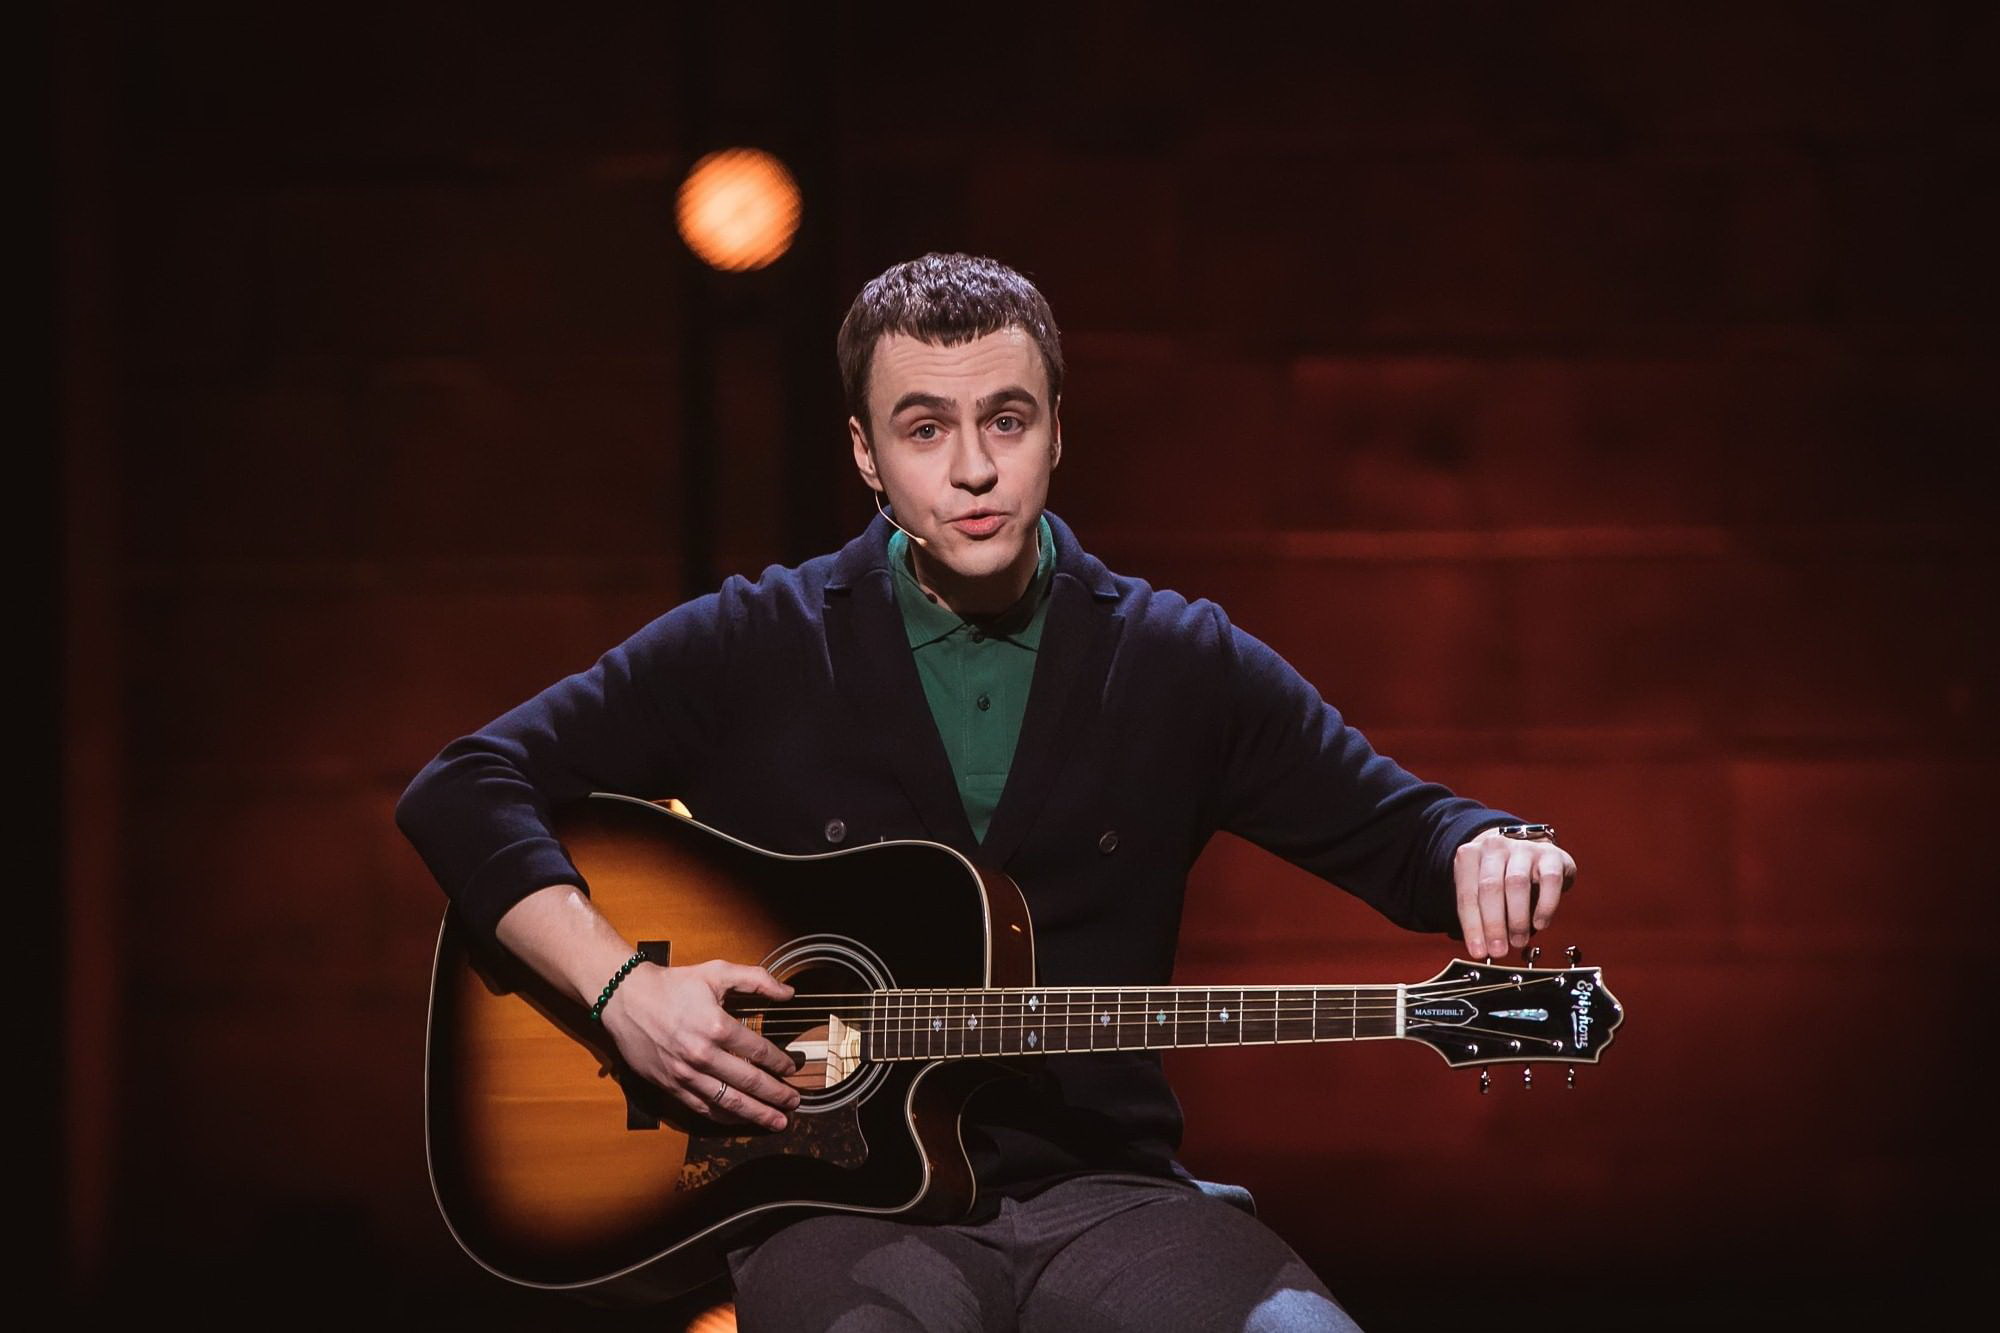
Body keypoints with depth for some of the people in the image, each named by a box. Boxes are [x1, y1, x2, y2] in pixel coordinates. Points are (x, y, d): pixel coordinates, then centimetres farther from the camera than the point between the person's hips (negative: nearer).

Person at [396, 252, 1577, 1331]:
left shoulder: (1180, 664, 10)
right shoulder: (759, 650, 4)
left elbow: (1397, 829, 10)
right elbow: (463, 793, 2)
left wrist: (1490, 853, -14)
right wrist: (622, 987, -12)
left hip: (1102, 1189, 2)